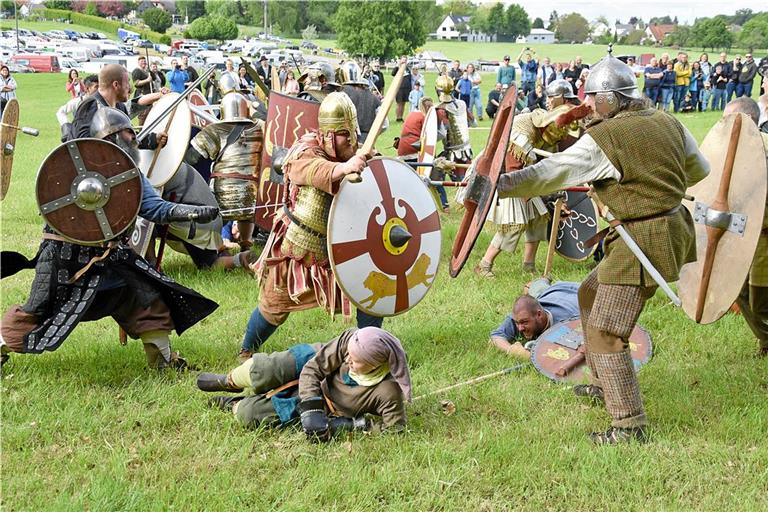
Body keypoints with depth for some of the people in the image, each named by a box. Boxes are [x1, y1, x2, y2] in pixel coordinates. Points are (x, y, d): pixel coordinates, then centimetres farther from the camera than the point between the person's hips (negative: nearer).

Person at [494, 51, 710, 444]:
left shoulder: (603, 139, -17)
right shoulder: (666, 122, 7)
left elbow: (546, 175, -19)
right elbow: (699, 169, 19)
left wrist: (493, 186, -15)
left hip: (645, 241, -10)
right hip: (673, 226, 10)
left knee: (604, 333, -4)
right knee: (591, 293, 25)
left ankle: (629, 425, -1)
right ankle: (606, 384, 35)